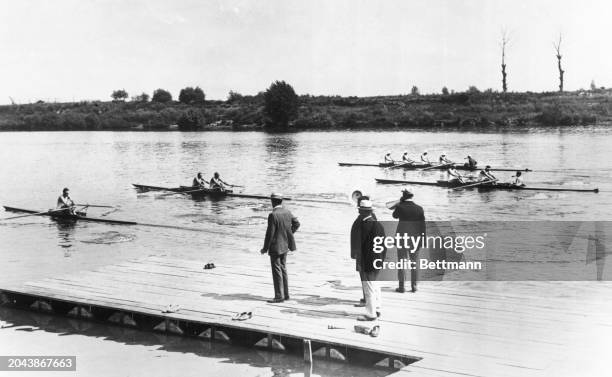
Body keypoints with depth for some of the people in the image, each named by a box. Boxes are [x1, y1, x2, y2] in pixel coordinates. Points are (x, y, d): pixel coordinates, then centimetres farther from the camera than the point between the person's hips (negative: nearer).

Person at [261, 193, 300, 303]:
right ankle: (285, 294, 21)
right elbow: (296, 223, 15)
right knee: (283, 269, 16)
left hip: (275, 247, -8)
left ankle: (279, 296, -1)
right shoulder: (287, 212, 3)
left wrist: (265, 248, -10)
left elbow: (270, 233, -19)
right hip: (284, 246, 8)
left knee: (277, 271, -3)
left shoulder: (273, 215, -20)